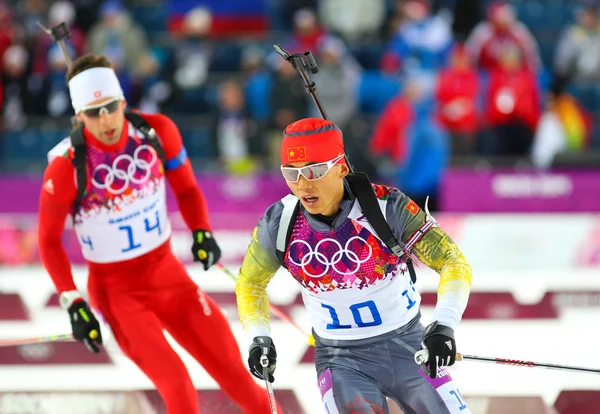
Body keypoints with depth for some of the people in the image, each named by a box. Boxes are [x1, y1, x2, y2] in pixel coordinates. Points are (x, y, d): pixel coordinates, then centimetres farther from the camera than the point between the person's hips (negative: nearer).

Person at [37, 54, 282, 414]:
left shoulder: (158, 132, -12)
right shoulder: (66, 166, -22)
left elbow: (187, 188, 7)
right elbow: (48, 239, -8)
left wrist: (201, 231, -11)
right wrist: (72, 303, -13)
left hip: (167, 272, 4)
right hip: (115, 288, -3)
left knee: (235, 373, 3)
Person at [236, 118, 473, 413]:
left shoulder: (386, 205, -18)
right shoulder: (279, 223, -10)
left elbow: (453, 263, -14)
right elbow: (250, 282, 9)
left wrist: (443, 324, -29)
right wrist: (258, 337, -5)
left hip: (406, 346, 0)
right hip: (340, 359, 0)